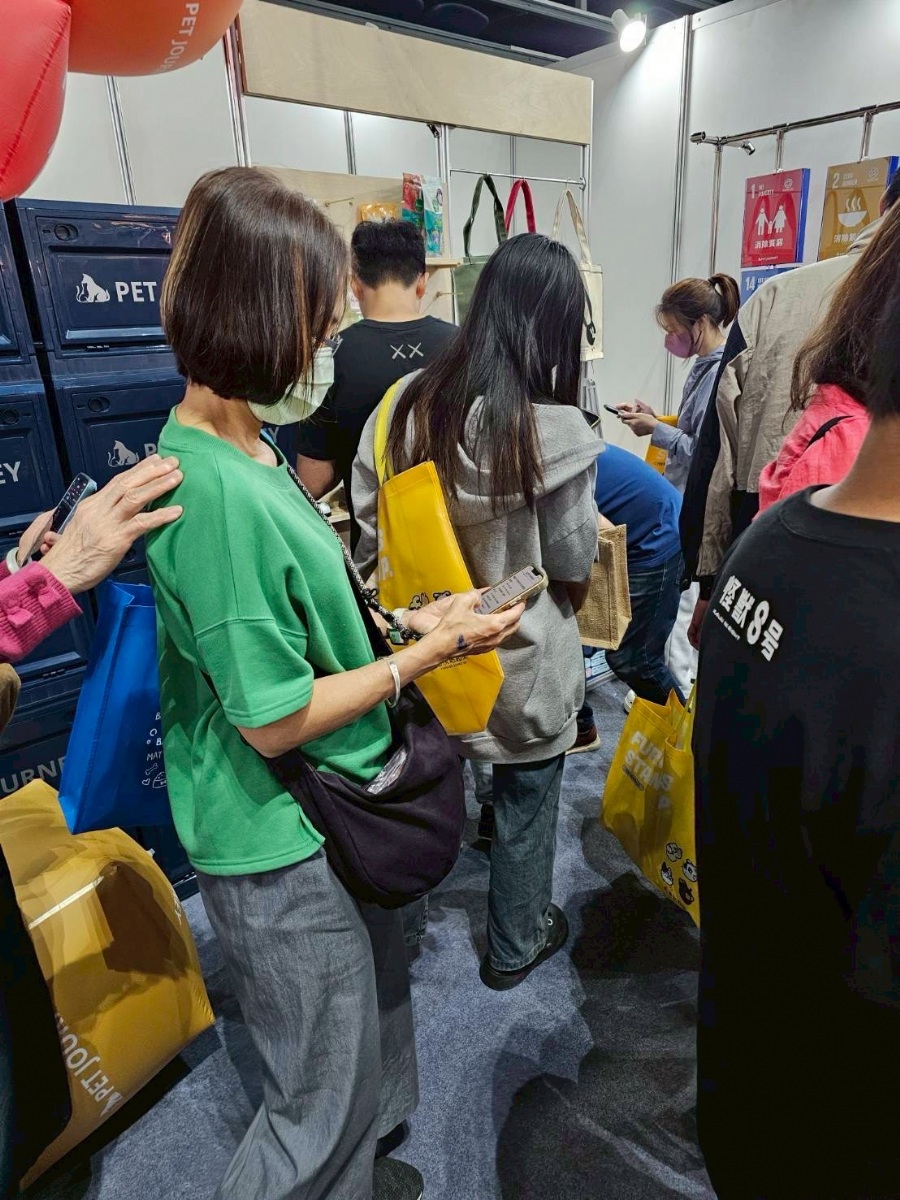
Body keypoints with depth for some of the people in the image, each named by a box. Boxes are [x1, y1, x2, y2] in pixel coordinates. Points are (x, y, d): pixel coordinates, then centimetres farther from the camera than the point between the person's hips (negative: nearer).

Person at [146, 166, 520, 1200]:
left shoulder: (230, 450, 2)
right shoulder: (217, 492, -28)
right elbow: (275, 719, -24)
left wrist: (401, 621, 3)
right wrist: (430, 650, -17)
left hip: (322, 817, 10)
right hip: (283, 851, -9)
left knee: (377, 1012, 30)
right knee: (323, 1105, 16)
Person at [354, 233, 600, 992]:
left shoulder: (408, 404, -7)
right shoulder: (556, 432, -22)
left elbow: (370, 532, -1)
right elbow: (573, 566, -12)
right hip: (523, 665, -5)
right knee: (527, 809, 18)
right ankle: (516, 947, 42)